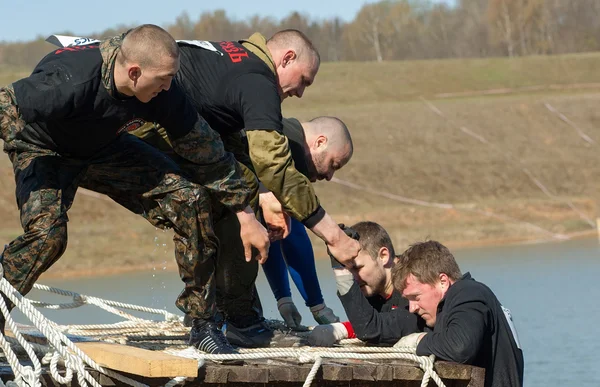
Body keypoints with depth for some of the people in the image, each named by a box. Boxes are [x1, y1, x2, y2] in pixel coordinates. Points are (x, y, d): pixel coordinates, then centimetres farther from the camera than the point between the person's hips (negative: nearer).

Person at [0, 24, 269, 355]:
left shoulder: (163, 93, -23)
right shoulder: (68, 84, -41)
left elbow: (206, 149, -9)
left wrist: (245, 216, -3)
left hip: (104, 148, 5)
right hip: (43, 150, -5)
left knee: (190, 202, -10)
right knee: (47, 233, -33)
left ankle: (202, 324, 3)